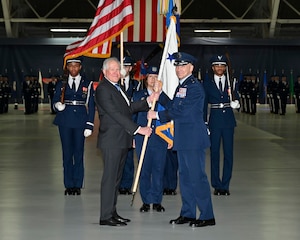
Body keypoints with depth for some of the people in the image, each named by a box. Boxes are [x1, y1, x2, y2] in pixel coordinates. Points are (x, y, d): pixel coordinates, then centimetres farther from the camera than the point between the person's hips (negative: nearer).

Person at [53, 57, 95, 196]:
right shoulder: (61, 85, 10)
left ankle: (77, 185, 8)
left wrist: (89, 126, -3)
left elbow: (91, 106, 4)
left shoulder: (87, 85, 7)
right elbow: (55, 103, 8)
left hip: (80, 123, -1)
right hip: (65, 123, 1)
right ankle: (69, 185, 9)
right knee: (67, 153, 3)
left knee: (79, 153, 0)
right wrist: (58, 105, -17)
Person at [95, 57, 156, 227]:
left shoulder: (117, 87, 18)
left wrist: (148, 101, 9)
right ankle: (106, 216, -4)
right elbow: (115, 114, -19)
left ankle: (112, 212, 19)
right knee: (110, 178, -7)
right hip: (112, 140, -9)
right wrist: (138, 129, -21)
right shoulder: (103, 89, -12)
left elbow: (129, 108, 20)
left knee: (117, 177, 12)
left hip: (122, 140, 9)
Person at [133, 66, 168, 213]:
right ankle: (146, 202, 10)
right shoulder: (138, 95, 10)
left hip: (160, 138, 0)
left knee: (159, 170, 1)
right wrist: (132, 137, 4)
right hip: (142, 138, 0)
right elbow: (133, 116, 10)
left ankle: (157, 201, 10)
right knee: (144, 170, 2)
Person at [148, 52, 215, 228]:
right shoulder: (181, 86, 16)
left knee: (197, 177, -7)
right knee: (185, 176, 14)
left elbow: (180, 111, -18)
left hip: (194, 139, -10)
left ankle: (207, 216, -1)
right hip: (183, 139, 10)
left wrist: (157, 115, -11)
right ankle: (187, 213, 22)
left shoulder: (194, 86, -14)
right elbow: (172, 106, 17)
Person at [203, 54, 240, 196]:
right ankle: (217, 185, 10)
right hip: (214, 121, -1)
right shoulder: (207, 84, 4)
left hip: (228, 120, 1)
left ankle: (225, 185, 10)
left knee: (228, 153, 2)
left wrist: (235, 103, -19)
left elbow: (236, 100, 5)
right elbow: (204, 106, 4)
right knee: (214, 153, 1)